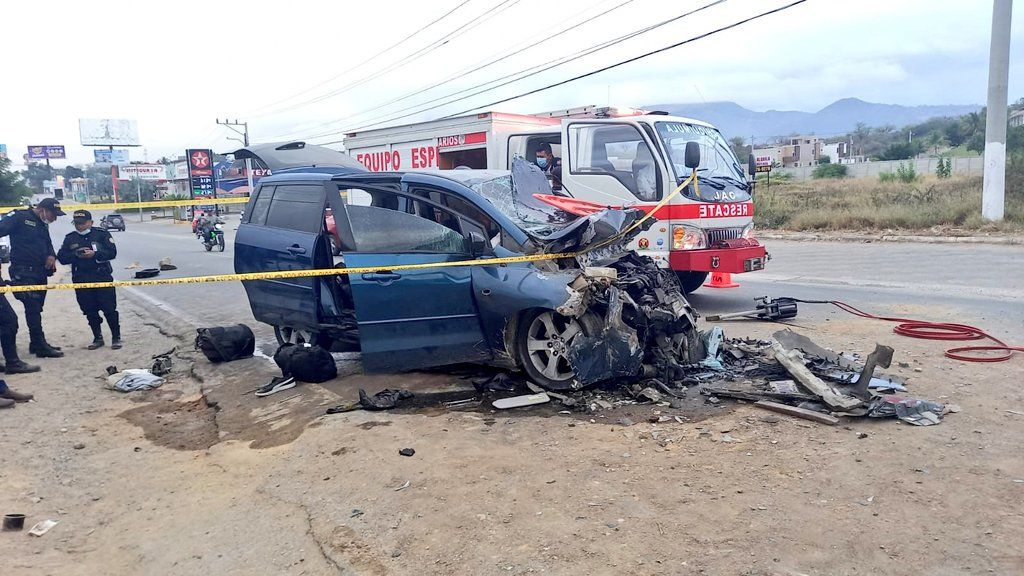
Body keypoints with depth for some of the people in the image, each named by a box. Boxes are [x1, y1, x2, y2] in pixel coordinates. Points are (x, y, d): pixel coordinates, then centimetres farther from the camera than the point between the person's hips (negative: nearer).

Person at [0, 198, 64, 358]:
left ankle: (37, 343, 22)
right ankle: (41, 347, -8)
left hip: (40, 273, 9)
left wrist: (51, 256, 2)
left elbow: (48, 245, 24)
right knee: (33, 308, -9)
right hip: (23, 272, -8)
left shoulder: (43, 225, 17)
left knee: (36, 309, 14)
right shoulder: (20, 217, -8)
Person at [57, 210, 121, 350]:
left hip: (103, 277, -3)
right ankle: (98, 338, 19)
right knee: (90, 311, 7)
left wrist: (94, 254, -20)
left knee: (109, 309, -4)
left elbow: (112, 252, -8)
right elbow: (61, 257, 4)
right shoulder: (70, 238, 11)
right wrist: (76, 255, -13)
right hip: (81, 280, 3)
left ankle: (116, 337, 5)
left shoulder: (101, 234, 2)